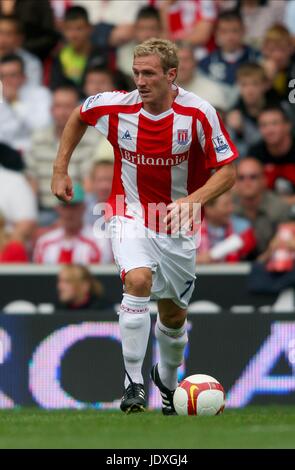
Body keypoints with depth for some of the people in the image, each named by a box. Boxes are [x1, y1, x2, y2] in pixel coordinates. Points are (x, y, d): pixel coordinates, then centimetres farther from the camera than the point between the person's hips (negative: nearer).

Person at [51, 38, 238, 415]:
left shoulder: (198, 113, -18)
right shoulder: (116, 107, -13)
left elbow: (227, 171, -14)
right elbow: (79, 115, 10)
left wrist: (191, 201, -31)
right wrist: (60, 168, 7)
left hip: (177, 225, 1)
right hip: (130, 216, -1)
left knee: (174, 316, 12)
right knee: (138, 280, -29)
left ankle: (166, 379, 42)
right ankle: (133, 383, -23)